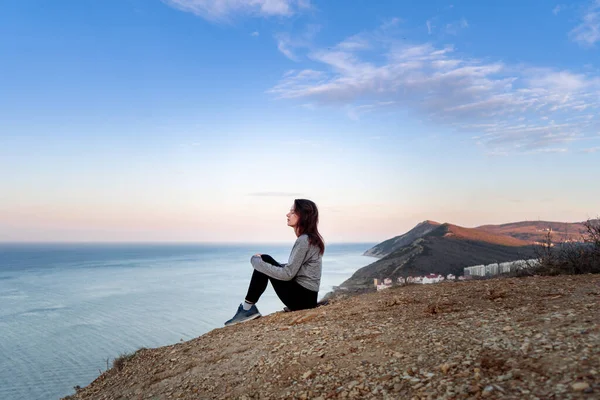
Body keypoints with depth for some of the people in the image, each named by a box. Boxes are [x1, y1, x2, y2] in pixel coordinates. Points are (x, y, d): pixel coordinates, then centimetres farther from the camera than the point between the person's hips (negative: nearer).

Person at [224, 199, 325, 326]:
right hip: (305, 294, 9)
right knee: (265, 260, 9)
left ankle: (247, 309, 2)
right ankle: (248, 308, 9)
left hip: (302, 298, -9)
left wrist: (256, 262, -11)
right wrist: (262, 262, 11)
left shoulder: (304, 240, -19)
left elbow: (288, 274, -21)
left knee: (263, 262, -8)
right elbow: (293, 268, 19)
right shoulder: (309, 238, 11)